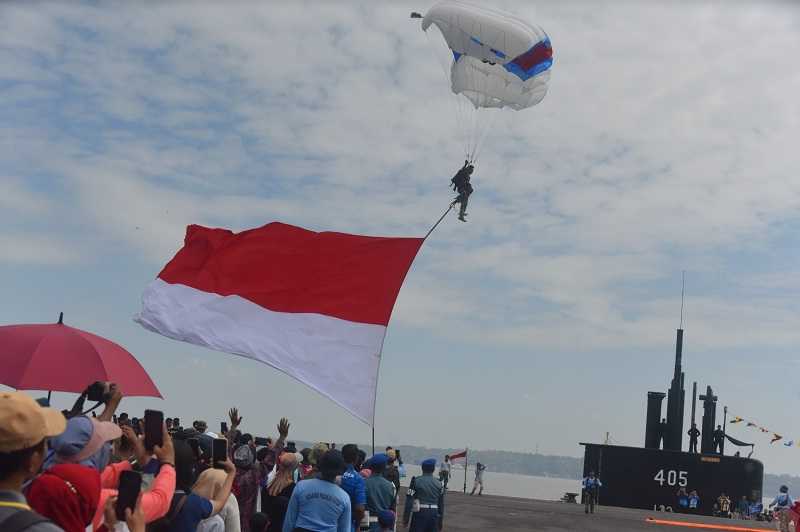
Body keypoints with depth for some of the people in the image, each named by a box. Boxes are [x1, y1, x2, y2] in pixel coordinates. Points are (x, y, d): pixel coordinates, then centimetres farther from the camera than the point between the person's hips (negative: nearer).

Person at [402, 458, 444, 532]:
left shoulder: (416, 481, -5)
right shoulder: (439, 484, 7)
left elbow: (409, 501, -9)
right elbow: (441, 504, 10)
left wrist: (405, 518, -3)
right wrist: (440, 521, 18)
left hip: (420, 514, -4)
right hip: (434, 515, 4)